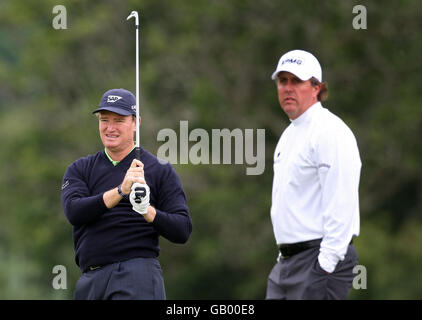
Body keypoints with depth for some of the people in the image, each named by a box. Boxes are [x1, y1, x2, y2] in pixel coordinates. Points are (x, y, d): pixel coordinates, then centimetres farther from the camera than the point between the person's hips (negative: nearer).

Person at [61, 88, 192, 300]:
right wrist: (121, 191, -18)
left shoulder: (160, 171, 9)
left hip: (139, 275, -4)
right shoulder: (80, 169, 16)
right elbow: (73, 211, -5)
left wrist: (147, 211, -18)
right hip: (89, 280, 4)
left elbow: (183, 231, 2)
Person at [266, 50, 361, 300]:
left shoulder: (331, 133, -12)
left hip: (321, 259, -10)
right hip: (287, 261, 10)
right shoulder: (290, 134, 19)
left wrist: (326, 263, -21)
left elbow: (341, 205, -19)